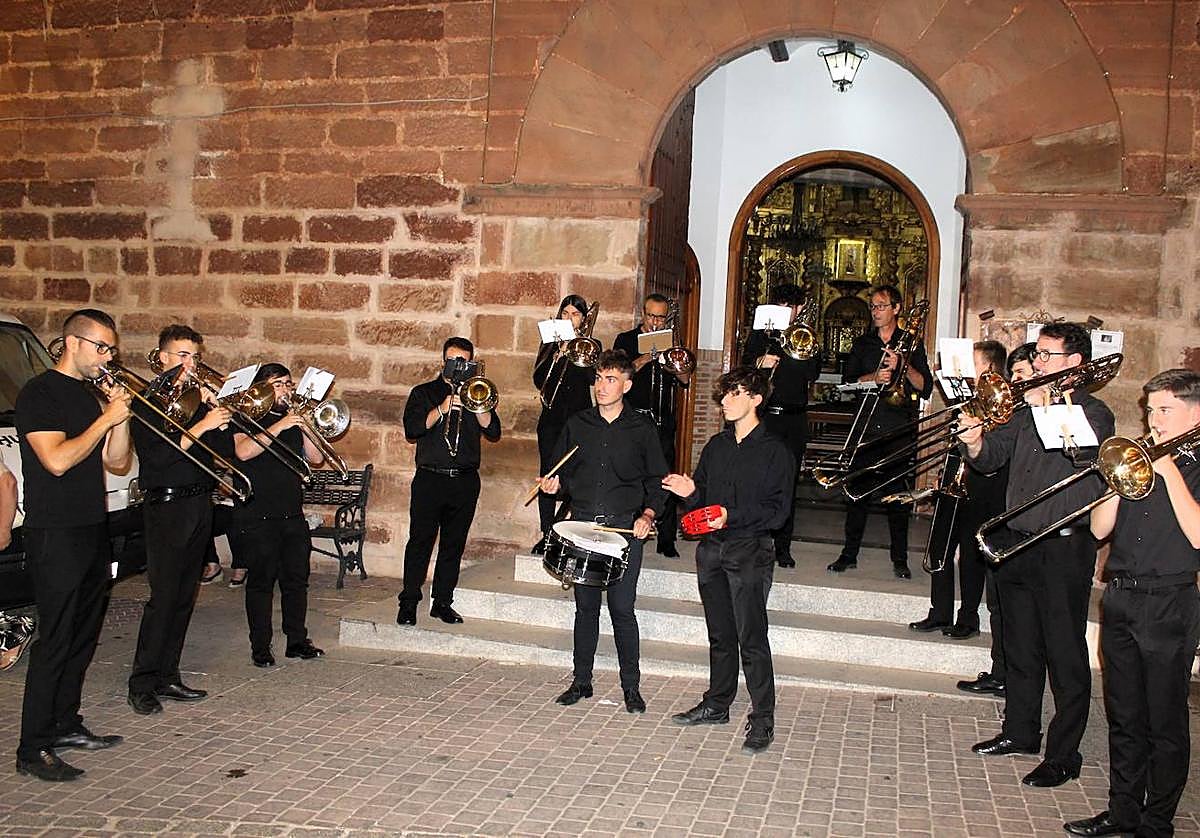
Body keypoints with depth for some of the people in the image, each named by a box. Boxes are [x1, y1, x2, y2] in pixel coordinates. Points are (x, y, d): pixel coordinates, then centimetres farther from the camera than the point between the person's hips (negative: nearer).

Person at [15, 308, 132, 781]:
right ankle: (33, 750, 0)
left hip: (93, 532, 8)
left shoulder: (91, 395, 15)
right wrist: (106, 419, -15)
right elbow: (57, 460, -21)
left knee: (83, 637, 13)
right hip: (55, 534, -8)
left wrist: (121, 418, -1)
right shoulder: (39, 393, -9)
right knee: (55, 642, -7)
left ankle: (65, 726, 25)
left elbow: (117, 464, 13)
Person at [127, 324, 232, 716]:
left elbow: (226, 452, 8)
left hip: (200, 504, 6)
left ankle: (167, 676, 19)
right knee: (163, 598, -7)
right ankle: (142, 684, 3)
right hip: (166, 507, -6)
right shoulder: (148, 400, -4)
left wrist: (219, 416, -7)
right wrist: (200, 427, -22)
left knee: (185, 597, 10)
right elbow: (156, 456, -17)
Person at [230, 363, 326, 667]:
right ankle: (260, 647, 7)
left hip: (292, 515, 5)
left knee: (296, 579, 7)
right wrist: (279, 426, -22)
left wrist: (303, 426, -5)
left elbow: (315, 458, 9)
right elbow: (243, 451, -19)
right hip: (257, 517, -5)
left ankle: (297, 641, 16)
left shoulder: (294, 419, 16)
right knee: (261, 581, -1)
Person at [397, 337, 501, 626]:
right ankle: (408, 603, 4)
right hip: (430, 479, -2)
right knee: (420, 542, -3)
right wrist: (442, 409, -15)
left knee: (454, 544, 7)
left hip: (465, 481, 2)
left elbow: (493, 431, 1)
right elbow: (411, 429, -6)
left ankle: (443, 602, 16)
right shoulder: (423, 393, 9)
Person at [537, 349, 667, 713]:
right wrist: (554, 483, -7)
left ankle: (631, 686, 10)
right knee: (586, 606, 9)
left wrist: (648, 514, -10)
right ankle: (581, 680, 20)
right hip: (582, 525, 3)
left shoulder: (642, 428, 3)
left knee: (622, 608, -3)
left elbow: (658, 480, 5)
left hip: (625, 528, -2)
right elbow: (562, 472, 15)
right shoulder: (577, 424, 10)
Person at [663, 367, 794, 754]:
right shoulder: (716, 446, 14)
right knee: (720, 634, 15)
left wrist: (732, 516, -22)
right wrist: (690, 493, -5)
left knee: (751, 638, -6)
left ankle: (762, 720, 3)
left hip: (751, 551, -6)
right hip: (712, 548, 6)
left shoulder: (774, 450, -6)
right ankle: (717, 704, 27)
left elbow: (777, 510, -11)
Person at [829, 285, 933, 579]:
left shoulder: (911, 344, 7)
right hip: (866, 425, 2)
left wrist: (903, 366, -14)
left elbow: (926, 388, 0)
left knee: (898, 493, 1)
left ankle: (900, 559, 9)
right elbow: (847, 380, 4)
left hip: (899, 428, -2)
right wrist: (874, 377, -12)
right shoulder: (863, 343, 13)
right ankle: (849, 554, 10)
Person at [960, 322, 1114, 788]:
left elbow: (1086, 451, -26)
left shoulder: (1092, 412, -5)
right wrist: (976, 443, -10)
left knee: (1065, 657, 1)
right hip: (1017, 541, 7)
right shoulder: (1027, 409, 13)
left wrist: (1046, 404, -28)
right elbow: (991, 459, 11)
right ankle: (1020, 732, 32)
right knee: (1020, 646, 17)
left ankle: (1063, 757, 10)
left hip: (1064, 548, -7)